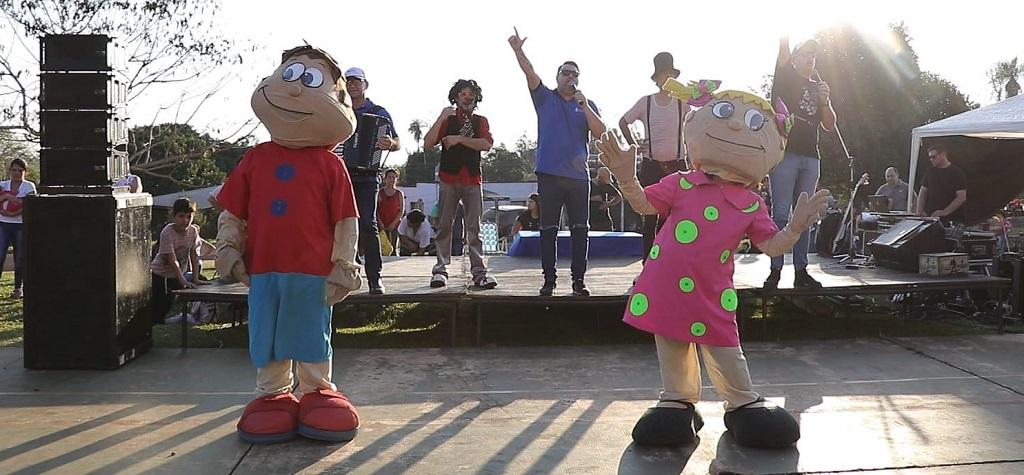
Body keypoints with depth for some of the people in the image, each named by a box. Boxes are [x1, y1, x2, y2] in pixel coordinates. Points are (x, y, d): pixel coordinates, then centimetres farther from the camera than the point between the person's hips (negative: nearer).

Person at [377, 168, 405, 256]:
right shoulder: (380, 192, 4)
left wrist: (394, 223, -9)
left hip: (395, 224, 0)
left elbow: (402, 210, 0)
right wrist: (380, 222, -9)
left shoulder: (399, 193, 3)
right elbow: (376, 209, 2)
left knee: (394, 247, 0)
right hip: (383, 224, 0)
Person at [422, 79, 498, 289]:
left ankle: (479, 271, -3)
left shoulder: (480, 121, 13)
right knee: (444, 226, -3)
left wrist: (460, 139, -14)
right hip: (449, 178, 0)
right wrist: (441, 118, -10)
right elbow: (427, 144, -3)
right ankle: (440, 270, -1)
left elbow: (486, 144, -6)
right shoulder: (447, 119, 10)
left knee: (474, 228, -1)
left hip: (473, 179, 1)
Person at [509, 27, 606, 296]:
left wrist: (584, 106, -11)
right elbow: (530, 73, -6)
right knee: (548, 229, 1)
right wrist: (518, 50, -20)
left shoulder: (588, 105, 12)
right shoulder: (545, 98, 9)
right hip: (549, 174, -1)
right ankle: (549, 280, 8)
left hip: (578, 176, 1)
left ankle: (578, 281, 7)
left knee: (580, 229, 1)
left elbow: (600, 132, -2)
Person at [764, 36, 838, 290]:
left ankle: (801, 270, 6)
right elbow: (783, 50, -8)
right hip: (785, 152, -5)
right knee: (781, 213, -8)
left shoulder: (818, 87, 21)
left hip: (810, 157, 5)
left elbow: (829, 125, 16)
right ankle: (775, 270, -8)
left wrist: (825, 102, -1)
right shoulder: (785, 77, 9)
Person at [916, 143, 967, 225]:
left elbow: (962, 198, -9)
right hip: (930, 217, 4)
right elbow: (923, 193, 15)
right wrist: (920, 211, 0)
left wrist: (945, 212, -19)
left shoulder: (957, 173, -2)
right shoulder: (930, 172, 13)